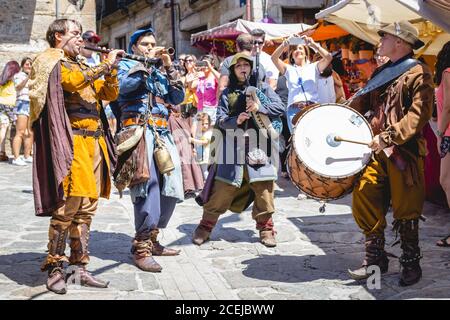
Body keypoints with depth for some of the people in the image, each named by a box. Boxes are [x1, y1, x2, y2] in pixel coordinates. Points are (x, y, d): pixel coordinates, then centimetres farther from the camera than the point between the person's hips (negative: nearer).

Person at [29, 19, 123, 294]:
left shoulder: (82, 67, 24)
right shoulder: (50, 62, 1)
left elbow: (110, 94, 21)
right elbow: (74, 81, -19)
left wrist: (112, 70, 5)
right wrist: (106, 64, -11)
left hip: (94, 141, 8)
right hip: (70, 141, -8)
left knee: (87, 207, 7)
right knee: (68, 204, -12)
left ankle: (80, 267, 12)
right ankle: (54, 268, -3)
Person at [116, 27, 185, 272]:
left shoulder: (160, 71, 25)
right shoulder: (127, 65, 10)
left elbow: (178, 98, 14)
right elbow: (125, 85, -13)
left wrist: (169, 68, 6)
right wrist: (147, 61, -10)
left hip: (163, 132, 7)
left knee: (170, 187, 5)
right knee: (147, 186, -17)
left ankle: (150, 239, 18)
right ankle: (141, 249, -14)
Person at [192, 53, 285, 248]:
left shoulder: (262, 88, 12)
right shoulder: (227, 93, 12)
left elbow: (280, 108, 4)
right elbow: (220, 120, 4)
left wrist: (259, 107, -11)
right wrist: (235, 121, -16)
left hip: (259, 146, 1)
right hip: (233, 148, 0)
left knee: (263, 188, -2)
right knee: (223, 188, -2)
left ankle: (266, 228, 13)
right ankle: (206, 226, 9)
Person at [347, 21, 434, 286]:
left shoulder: (418, 73, -6)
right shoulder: (381, 72, 18)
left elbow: (419, 115, -16)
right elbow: (362, 102, 21)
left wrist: (387, 137, -22)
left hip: (404, 153, -6)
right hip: (377, 151, 6)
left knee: (405, 210, 3)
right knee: (363, 200, 0)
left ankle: (411, 263, 19)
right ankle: (376, 258, 14)